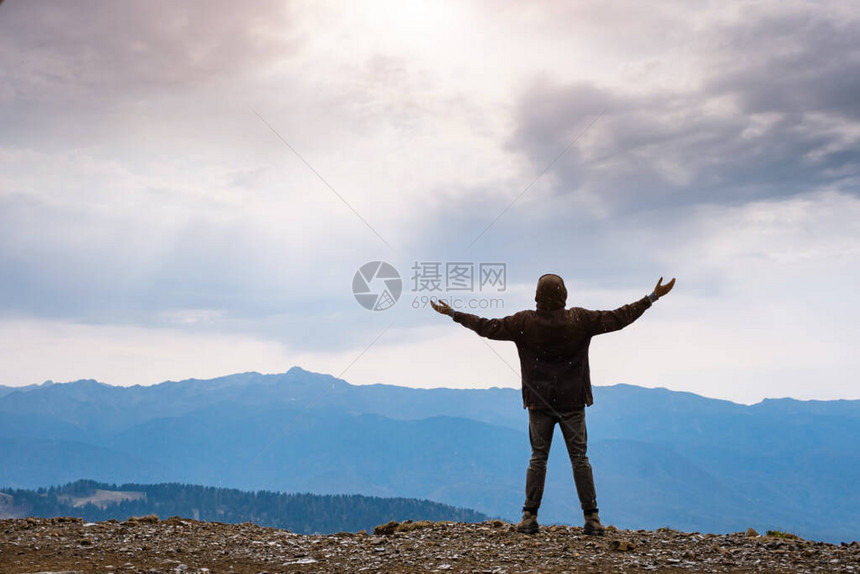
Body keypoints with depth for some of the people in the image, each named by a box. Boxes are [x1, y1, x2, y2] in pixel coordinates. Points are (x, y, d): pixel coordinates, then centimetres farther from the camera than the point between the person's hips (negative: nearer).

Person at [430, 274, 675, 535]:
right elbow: (618, 318, -2)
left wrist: (454, 314, 10)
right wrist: (652, 298, 6)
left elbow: (488, 327, -1)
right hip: (573, 401, 0)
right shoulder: (579, 320, -6)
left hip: (539, 402, 0)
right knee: (579, 457, 4)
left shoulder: (524, 322, -7)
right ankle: (591, 517, 4)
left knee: (538, 458, 7)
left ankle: (530, 516, 6)